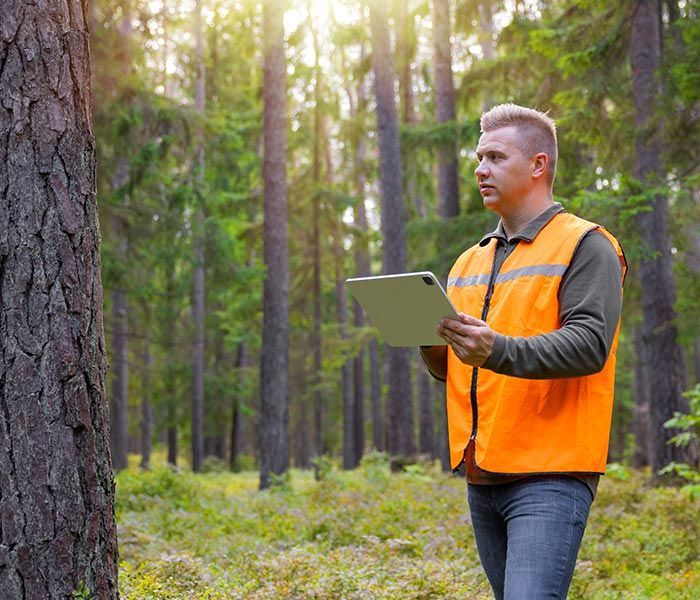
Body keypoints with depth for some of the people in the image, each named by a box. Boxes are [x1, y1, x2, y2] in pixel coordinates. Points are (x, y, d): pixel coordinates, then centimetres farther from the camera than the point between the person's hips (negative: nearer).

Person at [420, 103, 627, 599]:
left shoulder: (585, 246, -3)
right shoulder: (470, 262, 19)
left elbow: (590, 345, -17)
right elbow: (452, 366, 21)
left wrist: (497, 350, -31)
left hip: (551, 473, -7)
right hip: (481, 475, 8)